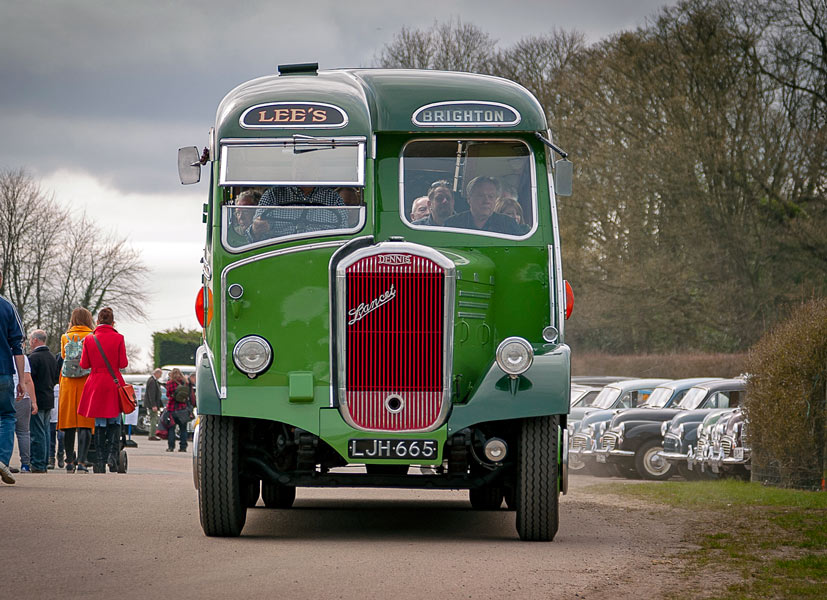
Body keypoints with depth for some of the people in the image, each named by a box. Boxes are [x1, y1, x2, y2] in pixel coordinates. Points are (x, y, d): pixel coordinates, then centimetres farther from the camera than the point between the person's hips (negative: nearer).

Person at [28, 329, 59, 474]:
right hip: (49, 399, 8)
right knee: (45, 432, 13)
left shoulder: (34, 357, -14)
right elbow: (56, 379, 18)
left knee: (37, 434, -6)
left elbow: (28, 379, -17)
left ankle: (38, 465, -6)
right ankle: (44, 463, 16)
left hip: (37, 400, -8)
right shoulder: (52, 357, 12)